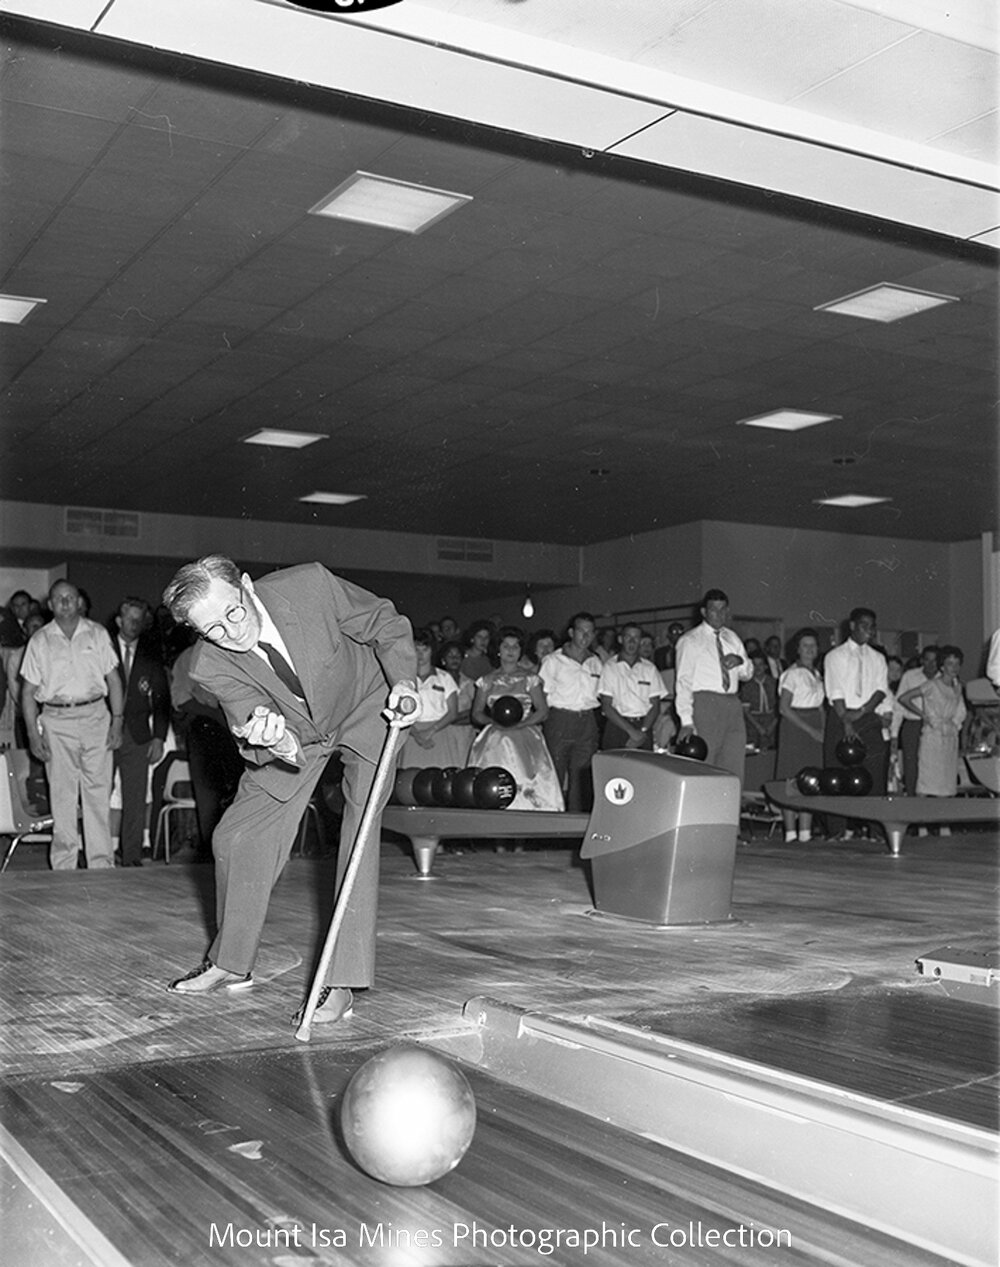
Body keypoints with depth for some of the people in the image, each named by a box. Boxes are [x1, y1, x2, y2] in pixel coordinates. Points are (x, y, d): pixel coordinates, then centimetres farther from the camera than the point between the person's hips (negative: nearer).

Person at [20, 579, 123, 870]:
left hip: (95, 717, 0)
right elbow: (29, 690, 8)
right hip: (56, 721, 0)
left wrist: (117, 720, 0)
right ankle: (64, 866, 7)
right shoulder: (40, 641, 7)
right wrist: (33, 732, 0)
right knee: (62, 796, 0)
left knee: (98, 794, -2)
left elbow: (113, 680, 9)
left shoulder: (97, 634, 9)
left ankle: (102, 864, 2)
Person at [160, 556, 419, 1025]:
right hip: (292, 733, 3)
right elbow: (258, 749, -28)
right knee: (236, 838, 3)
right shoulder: (211, 667, -26)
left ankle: (342, 981, -11)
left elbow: (387, 624, -16)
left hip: (365, 709, -3)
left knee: (360, 838, -18)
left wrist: (403, 679, -32)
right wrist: (277, 743, -53)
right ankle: (231, 964, 25)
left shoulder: (310, 585, -33)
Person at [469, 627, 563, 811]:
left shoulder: (529, 679, 8)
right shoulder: (487, 681, 12)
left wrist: (519, 724, -10)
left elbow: (543, 711, 3)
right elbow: (476, 713, 12)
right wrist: (494, 721, -8)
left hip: (524, 738, -1)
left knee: (525, 785, -17)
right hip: (494, 741, 1)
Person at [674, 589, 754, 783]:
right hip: (704, 704, -6)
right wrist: (686, 721, -17)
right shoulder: (690, 641, 0)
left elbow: (748, 674, 23)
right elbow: (683, 682, -6)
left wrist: (741, 661, -3)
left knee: (734, 773, 2)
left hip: (733, 705, 6)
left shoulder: (733, 638, 19)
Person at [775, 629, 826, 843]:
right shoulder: (792, 674, -5)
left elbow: (820, 706, 17)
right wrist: (810, 730, -13)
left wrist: (822, 731, 4)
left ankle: (805, 832, 6)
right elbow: (783, 708, -11)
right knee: (792, 780, -7)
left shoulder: (817, 674, 16)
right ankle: (790, 833, -5)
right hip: (794, 728, -6)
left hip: (814, 730, 7)